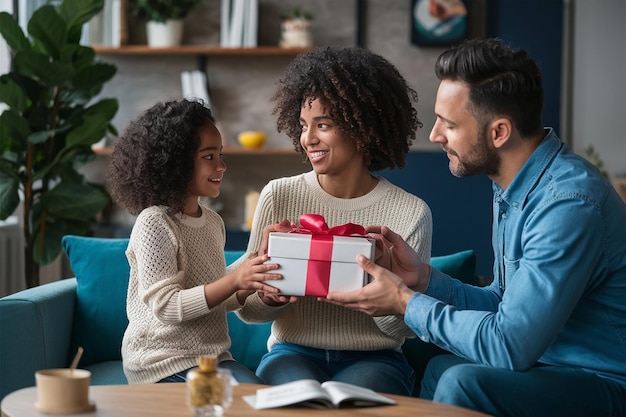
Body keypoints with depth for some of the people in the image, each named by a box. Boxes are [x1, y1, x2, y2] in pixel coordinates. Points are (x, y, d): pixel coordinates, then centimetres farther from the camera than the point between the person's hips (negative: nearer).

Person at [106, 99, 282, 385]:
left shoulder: (213, 222, 12)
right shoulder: (155, 224, -13)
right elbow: (166, 306, -20)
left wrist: (251, 287, 0)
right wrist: (234, 280, -26)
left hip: (211, 355, 8)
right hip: (163, 363, -8)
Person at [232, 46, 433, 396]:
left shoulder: (412, 213, -4)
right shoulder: (279, 196, 0)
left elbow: (408, 328, -3)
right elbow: (246, 309, 4)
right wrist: (269, 298, -20)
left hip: (373, 359, 0)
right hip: (294, 353, 1)